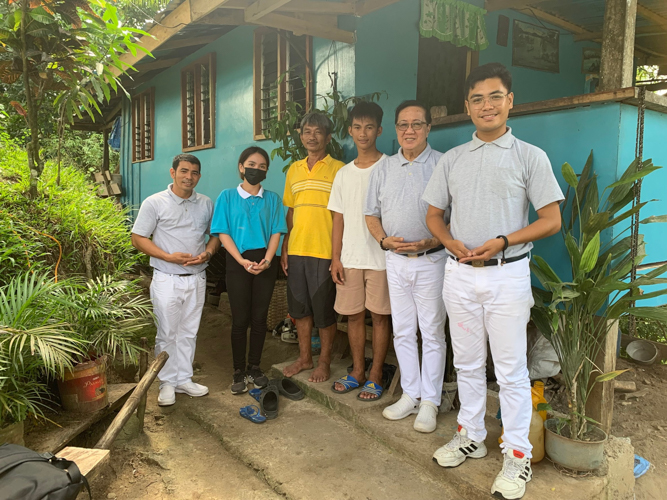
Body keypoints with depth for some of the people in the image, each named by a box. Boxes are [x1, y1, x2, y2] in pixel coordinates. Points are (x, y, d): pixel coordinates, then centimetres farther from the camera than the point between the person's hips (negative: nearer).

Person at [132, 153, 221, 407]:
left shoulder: (206, 204, 6)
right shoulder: (154, 203, -5)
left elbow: (216, 234, 13)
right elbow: (138, 238, -6)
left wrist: (208, 252, -9)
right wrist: (170, 257, -18)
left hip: (196, 278, 4)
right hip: (167, 279, -3)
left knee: (189, 332, 13)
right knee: (167, 334, 5)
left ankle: (184, 379, 27)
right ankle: (167, 383, 20)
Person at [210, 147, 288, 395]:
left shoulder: (272, 199, 8)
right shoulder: (227, 197, 2)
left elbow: (276, 232, 4)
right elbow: (223, 232, -3)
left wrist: (267, 260, -12)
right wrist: (242, 261, -13)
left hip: (265, 262, 2)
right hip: (238, 262, -2)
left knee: (259, 318, 7)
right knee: (240, 319, 1)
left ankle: (254, 367, 21)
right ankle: (239, 371, 14)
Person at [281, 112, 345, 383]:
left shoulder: (338, 169, -4)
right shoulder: (294, 170, 13)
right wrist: (284, 248, 12)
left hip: (325, 251, -5)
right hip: (296, 250, 6)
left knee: (324, 311, 4)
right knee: (299, 307, 14)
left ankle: (324, 362, 21)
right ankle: (304, 358, 29)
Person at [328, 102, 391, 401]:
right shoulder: (344, 174, 12)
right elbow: (339, 219, 11)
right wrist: (336, 258, 6)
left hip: (381, 256, -4)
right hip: (350, 258, 5)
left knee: (379, 316, 3)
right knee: (353, 315, 10)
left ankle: (375, 375, 16)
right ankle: (357, 371, 25)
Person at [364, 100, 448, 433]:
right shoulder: (384, 168, 9)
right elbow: (371, 212, 13)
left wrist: (429, 243, -19)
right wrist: (384, 239, -5)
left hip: (431, 260, -4)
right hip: (395, 260, 5)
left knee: (432, 333, 3)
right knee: (402, 331, 11)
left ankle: (430, 402, 16)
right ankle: (410, 395, 26)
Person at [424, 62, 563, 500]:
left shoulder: (530, 156, -2)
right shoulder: (452, 160, 9)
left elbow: (552, 219, -4)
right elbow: (434, 214, 13)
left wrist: (503, 241, -17)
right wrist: (452, 242, -7)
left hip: (507, 274, -4)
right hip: (460, 274, 4)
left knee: (511, 369, 1)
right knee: (468, 363, 15)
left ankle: (517, 456, 17)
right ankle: (471, 437, 32)